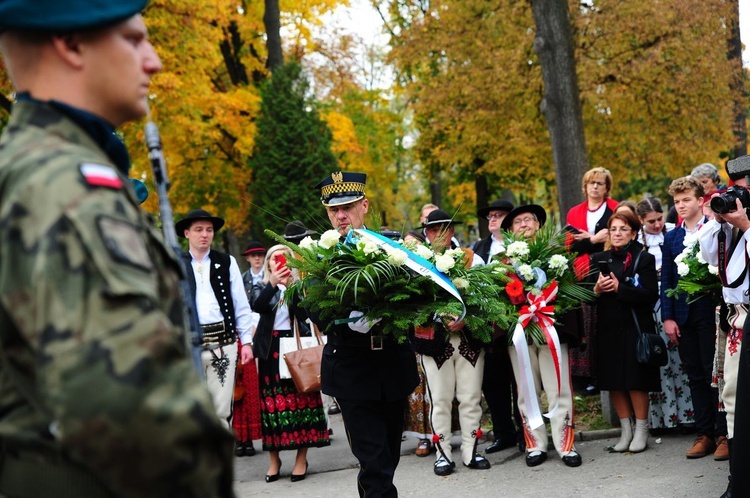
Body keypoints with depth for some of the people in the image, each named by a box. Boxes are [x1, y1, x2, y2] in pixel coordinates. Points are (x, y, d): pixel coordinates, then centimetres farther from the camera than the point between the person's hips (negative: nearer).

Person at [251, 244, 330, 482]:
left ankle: (301, 458, 3)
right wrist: (273, 283, -24)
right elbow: (257, 305, -12)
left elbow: (304, 312, -8)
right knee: (272, 399, 0)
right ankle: (274, 458, 8)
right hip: (271, 348, 1)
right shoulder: (261, 287, 10)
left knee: (300, 398, -3)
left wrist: (291, 286, -17)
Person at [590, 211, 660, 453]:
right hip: (608, 328, 4)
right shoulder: (599, 259, 9)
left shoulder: (644, 259, -3)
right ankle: (626, 430, 17)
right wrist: (596, 289, -13)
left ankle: (641, 430, 11)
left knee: (636, 381, -3)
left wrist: (619, 288, -20)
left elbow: (650, 295, -14)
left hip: (635, 328, -4)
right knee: (614, 382, 6)